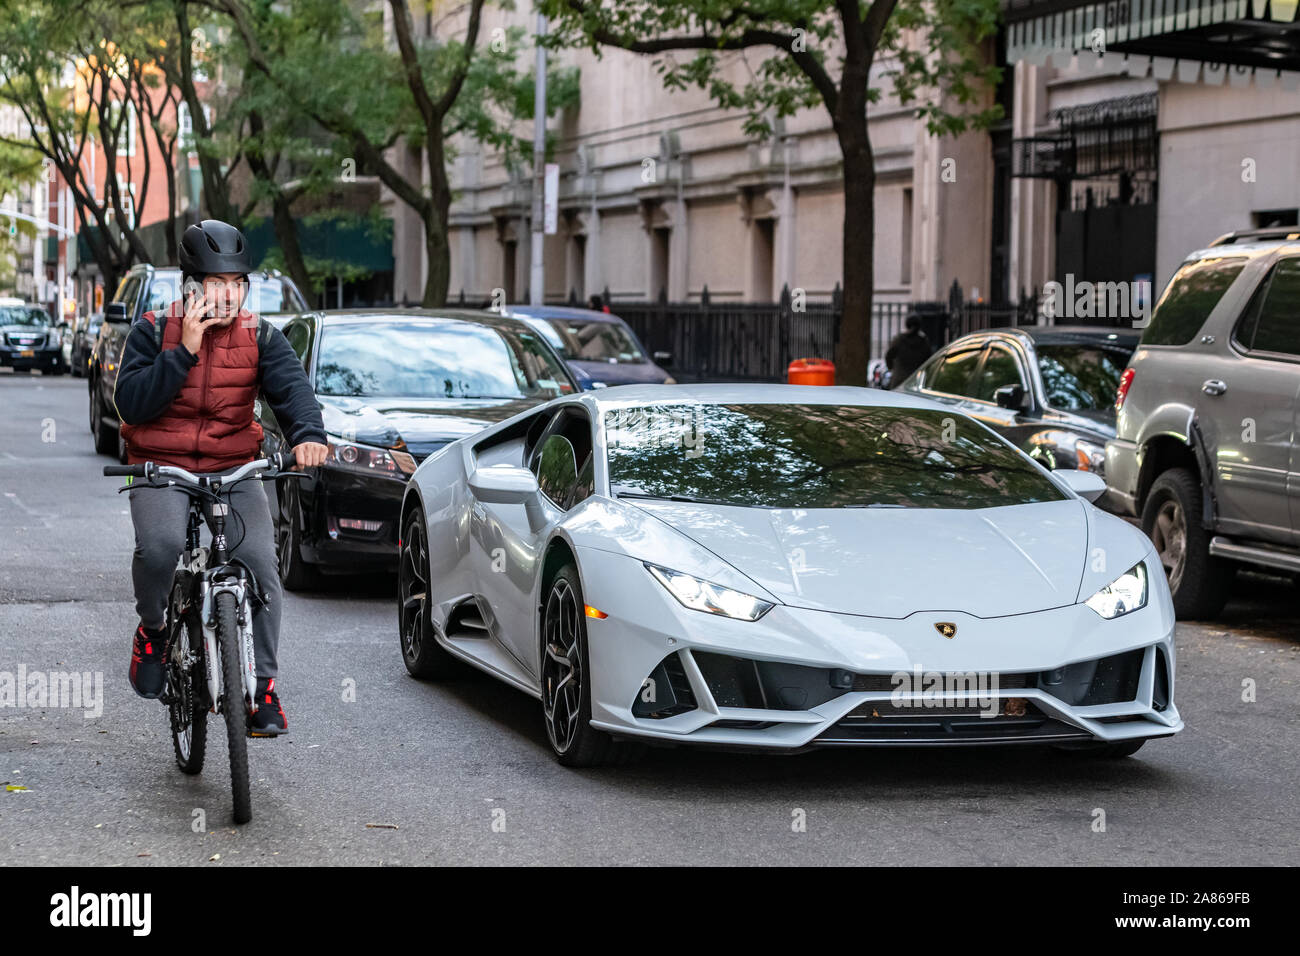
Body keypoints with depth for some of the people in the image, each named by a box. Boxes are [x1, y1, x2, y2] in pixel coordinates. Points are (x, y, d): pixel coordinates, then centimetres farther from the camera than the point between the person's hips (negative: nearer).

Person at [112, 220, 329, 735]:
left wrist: (307, 434, -35)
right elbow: (131, 403, -13)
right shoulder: (154, 330, -2)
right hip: (160, 468, -2)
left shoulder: (260, 336, 2)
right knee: (160, 544, -31)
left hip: (233, 470, 2)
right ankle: (151, 629, 2)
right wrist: (184, 350, -20)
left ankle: (262, 686, -6)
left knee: (259, 559, -18)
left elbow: (291, 386, -14)